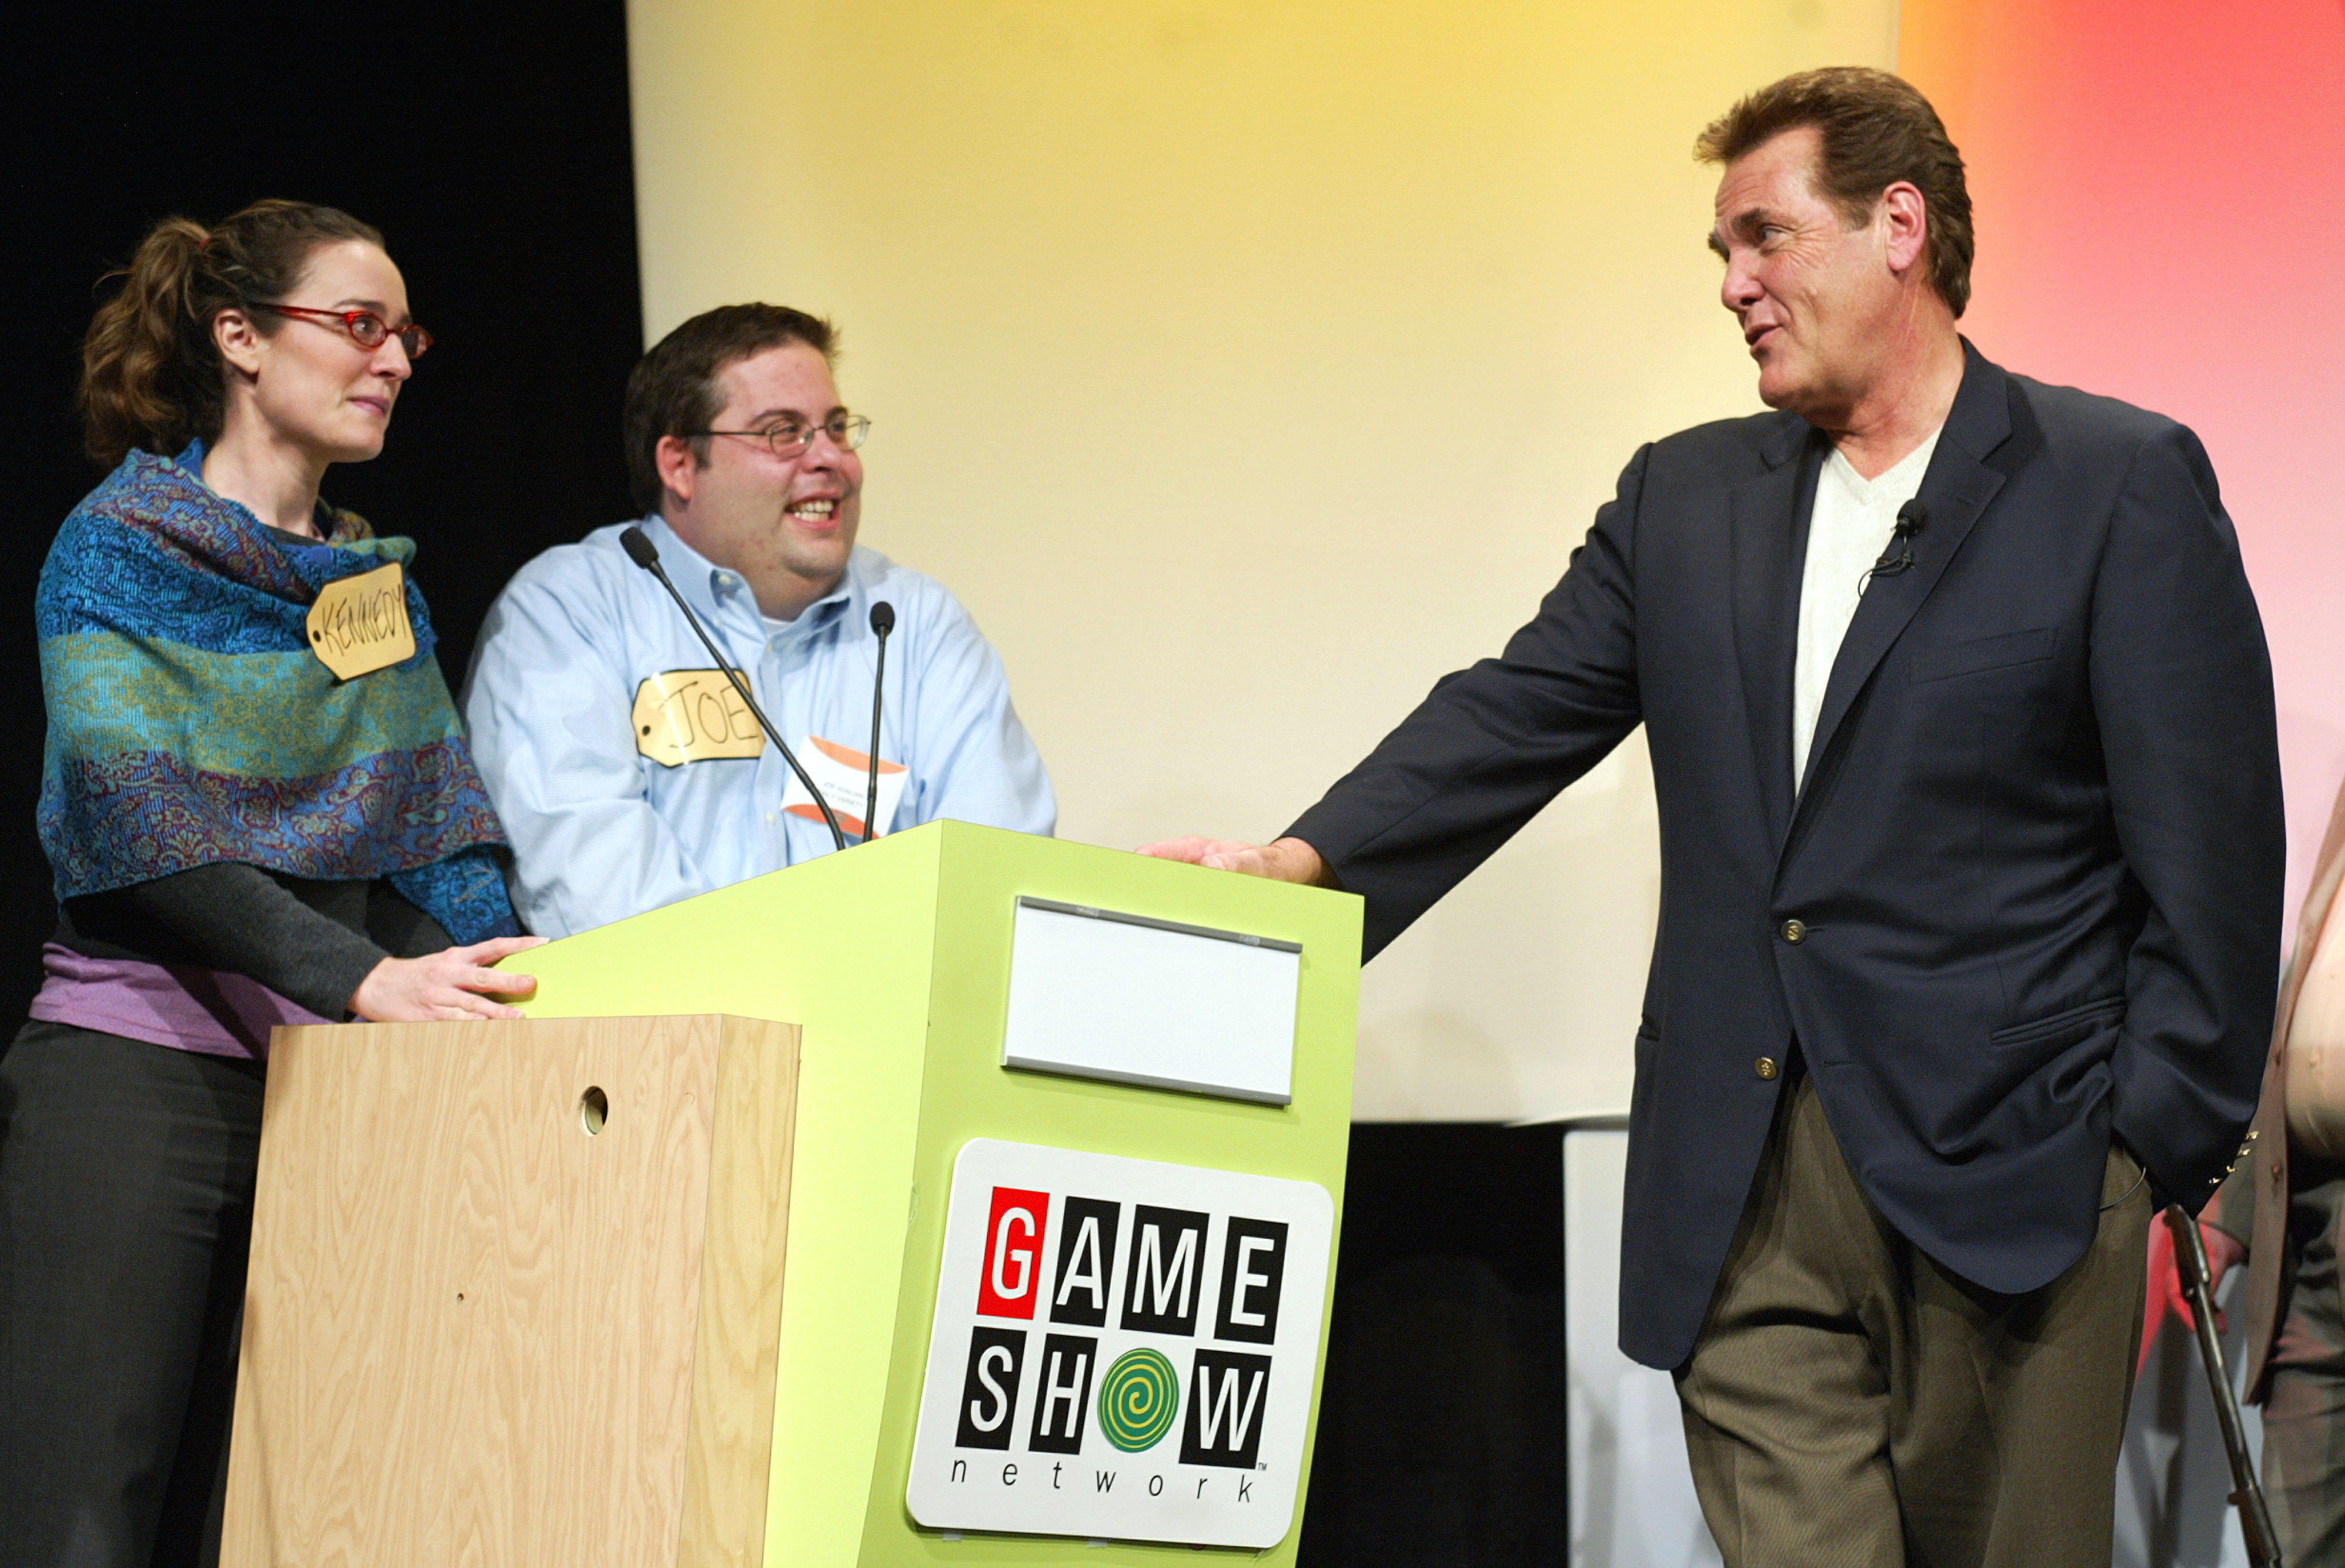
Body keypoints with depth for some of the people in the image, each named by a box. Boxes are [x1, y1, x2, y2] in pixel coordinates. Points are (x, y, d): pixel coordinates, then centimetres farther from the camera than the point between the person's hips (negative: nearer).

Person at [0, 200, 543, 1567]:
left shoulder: (381, 581, 16)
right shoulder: (123, 544, -3)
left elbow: (441, 830, 11)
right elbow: (137, 819, -15)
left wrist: (508, 985, -8)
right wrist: (361, 976, -25)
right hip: (138, 1074, -6)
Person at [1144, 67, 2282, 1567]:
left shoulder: (2126, 484, 0)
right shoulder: (1685, 497, 16)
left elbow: (2209, 850, -3)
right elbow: (1514, 719, 10)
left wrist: (2160, 1152, -7)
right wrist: (1309, 860, -6)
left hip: (2008, 1182, -4)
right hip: (1748, 1199, 4)